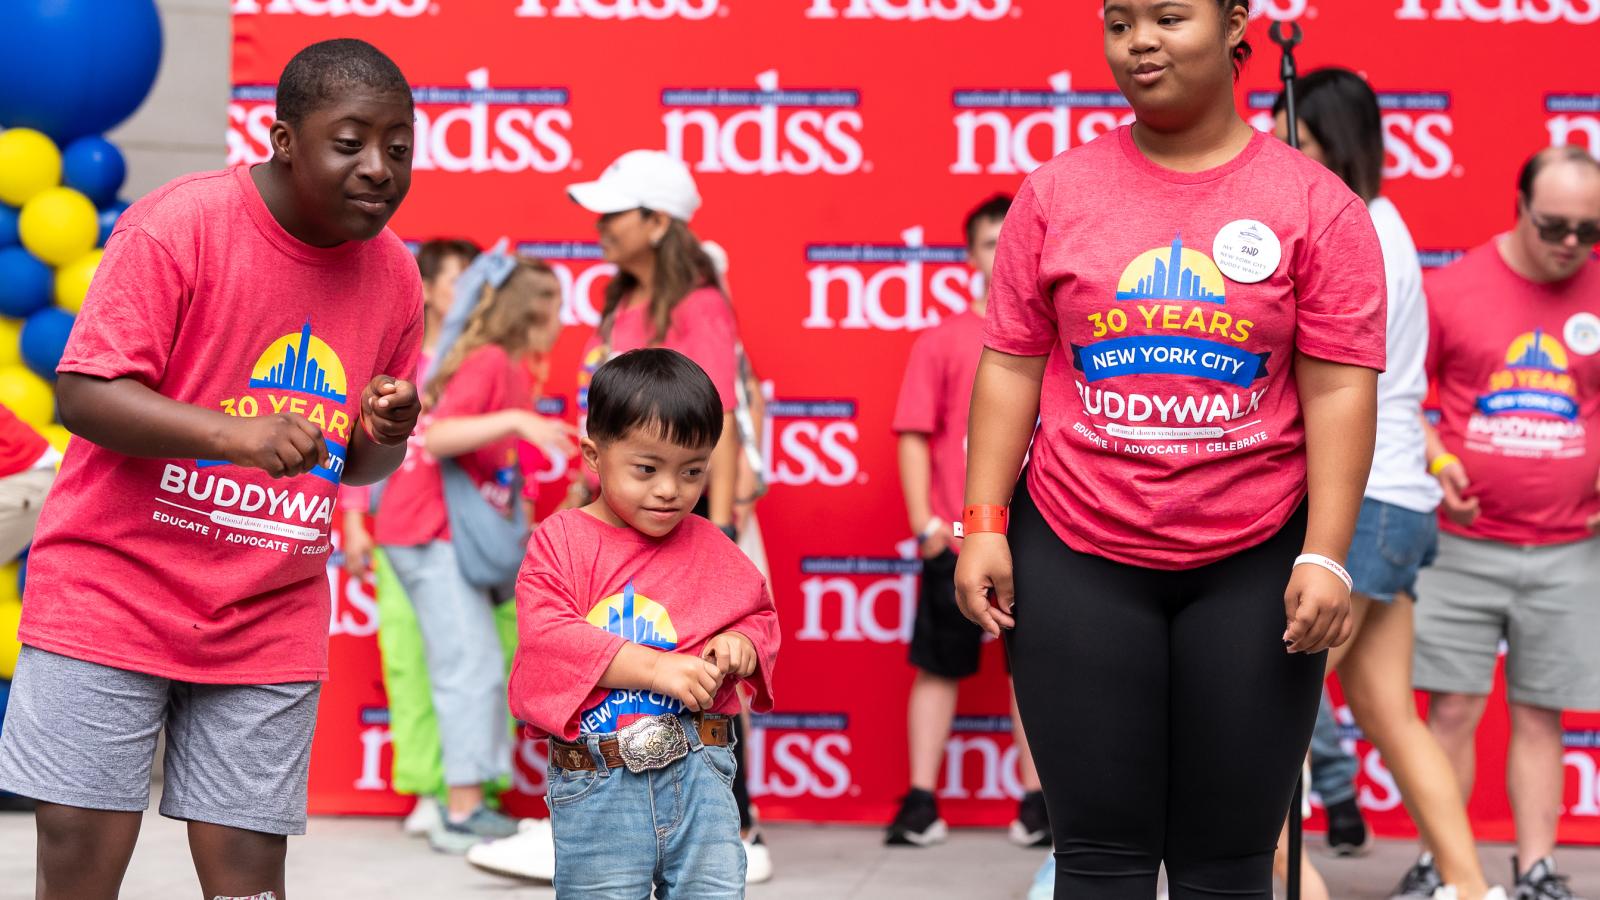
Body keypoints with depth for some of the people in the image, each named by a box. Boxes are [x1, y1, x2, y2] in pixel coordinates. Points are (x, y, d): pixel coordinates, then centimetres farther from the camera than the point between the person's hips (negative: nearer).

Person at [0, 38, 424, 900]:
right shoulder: (178, 224, -12)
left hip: (269, 626, 4)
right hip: (113, 593, -4)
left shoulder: (392, 277, 5)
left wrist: (385, 436, -8)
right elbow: (83, 394, -16)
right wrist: (232, 432, -30)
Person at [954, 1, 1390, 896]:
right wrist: (984, 527, 0)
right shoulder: (1057, 193, 6)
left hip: (1252, 565, -1)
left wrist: (1326, 555, -10)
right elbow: (1012, 367, 6)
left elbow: (1339, 387, -3)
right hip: (1077, 557, 1)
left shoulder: (1316, 204, 0)